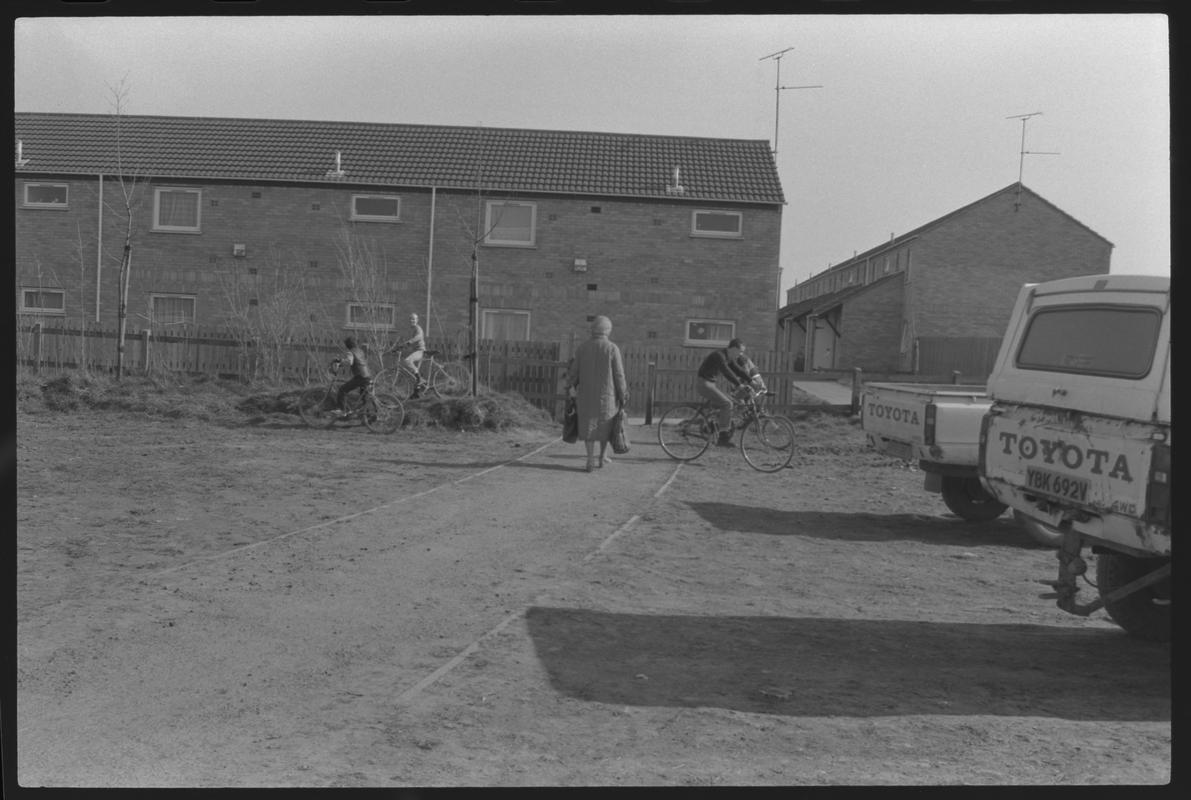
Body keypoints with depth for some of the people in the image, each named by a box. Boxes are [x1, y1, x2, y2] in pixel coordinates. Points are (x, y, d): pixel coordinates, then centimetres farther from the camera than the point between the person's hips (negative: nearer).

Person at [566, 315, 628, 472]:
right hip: (606, 394, -2)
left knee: (589, 425, 9)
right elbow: (618, 375, -10)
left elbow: (574, 372, 2)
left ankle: (590, 460, 1)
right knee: (606, 423, 18)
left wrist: (570, 384, 21)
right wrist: (623, 395, -2)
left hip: (586, 393, 2)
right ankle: (603, 456, 21)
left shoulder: (582, 348, -2)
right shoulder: (612, 348, -9)